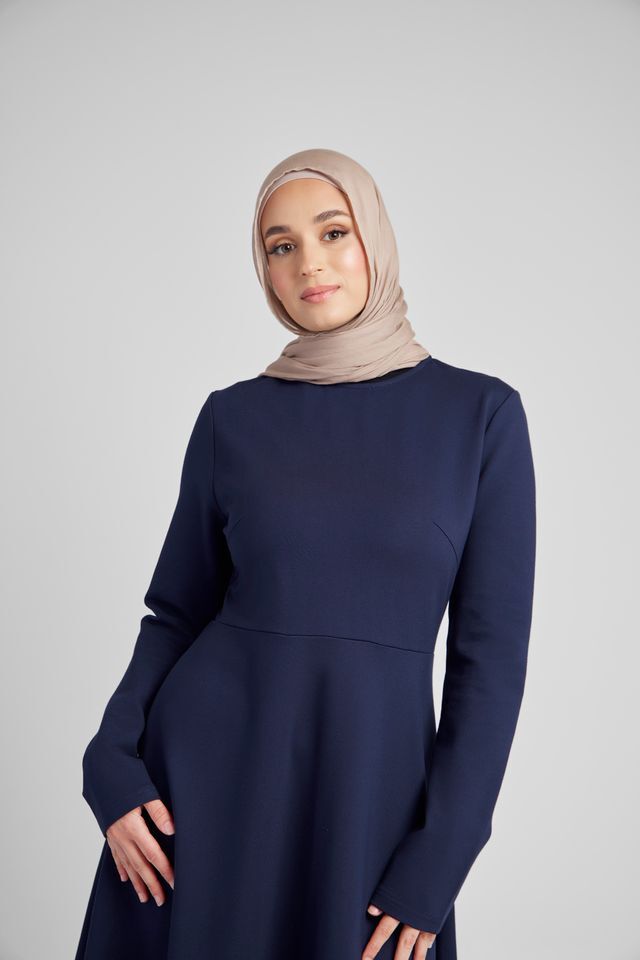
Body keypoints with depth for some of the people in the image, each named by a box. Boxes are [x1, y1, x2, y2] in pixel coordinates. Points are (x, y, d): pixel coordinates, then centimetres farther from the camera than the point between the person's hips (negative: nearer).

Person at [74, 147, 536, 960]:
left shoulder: (481, 413, -4)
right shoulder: (232, 418, 0)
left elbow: (491, 650, -6)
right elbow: (178, 611, 6)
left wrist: (438, 861, -9)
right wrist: (112, 765, -8)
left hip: (370, 784, -1)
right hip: (211, 765, 1)